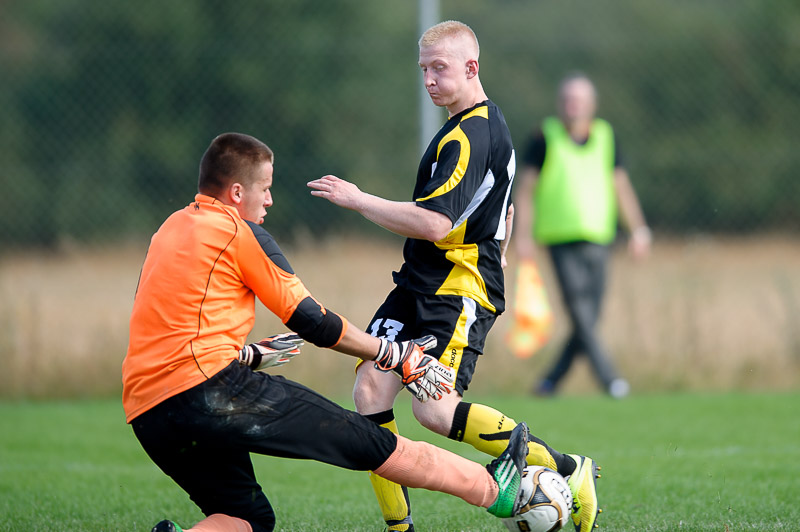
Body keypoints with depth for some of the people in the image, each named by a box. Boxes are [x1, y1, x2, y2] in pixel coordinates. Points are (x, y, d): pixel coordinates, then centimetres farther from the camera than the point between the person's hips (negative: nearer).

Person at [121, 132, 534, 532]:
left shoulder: (170, 230, 23)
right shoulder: (239, 230, 0)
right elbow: (311, 320, 2)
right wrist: (395, 355, 12)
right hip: (210, 388, -8)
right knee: (372, 444, 0)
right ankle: (493, 490, 7)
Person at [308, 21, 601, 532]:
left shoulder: (469, 137, -17)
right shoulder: (490, 124, 17)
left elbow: (434, 224, -26)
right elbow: (504, 215, 28)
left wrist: (358, 200, -19)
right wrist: (489, 276, 34)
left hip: (456, 291, -10)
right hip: (419, 282, 10)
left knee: (435, 410, -18)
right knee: (371, 388, -2)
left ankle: (567, 471, -7)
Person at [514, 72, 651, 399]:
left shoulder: (605, 137, 10)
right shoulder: (546, 137, 1)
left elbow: (620, 186, 16)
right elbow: (525, 188, 3)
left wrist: (638, 229, 9)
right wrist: (523, 235, -4)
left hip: (597, 238, 4)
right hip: (561, 240, -4)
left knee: (589, 318, 1)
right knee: (578, 308, -15)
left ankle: (551, 381, 13)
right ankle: (608, 378, -16)